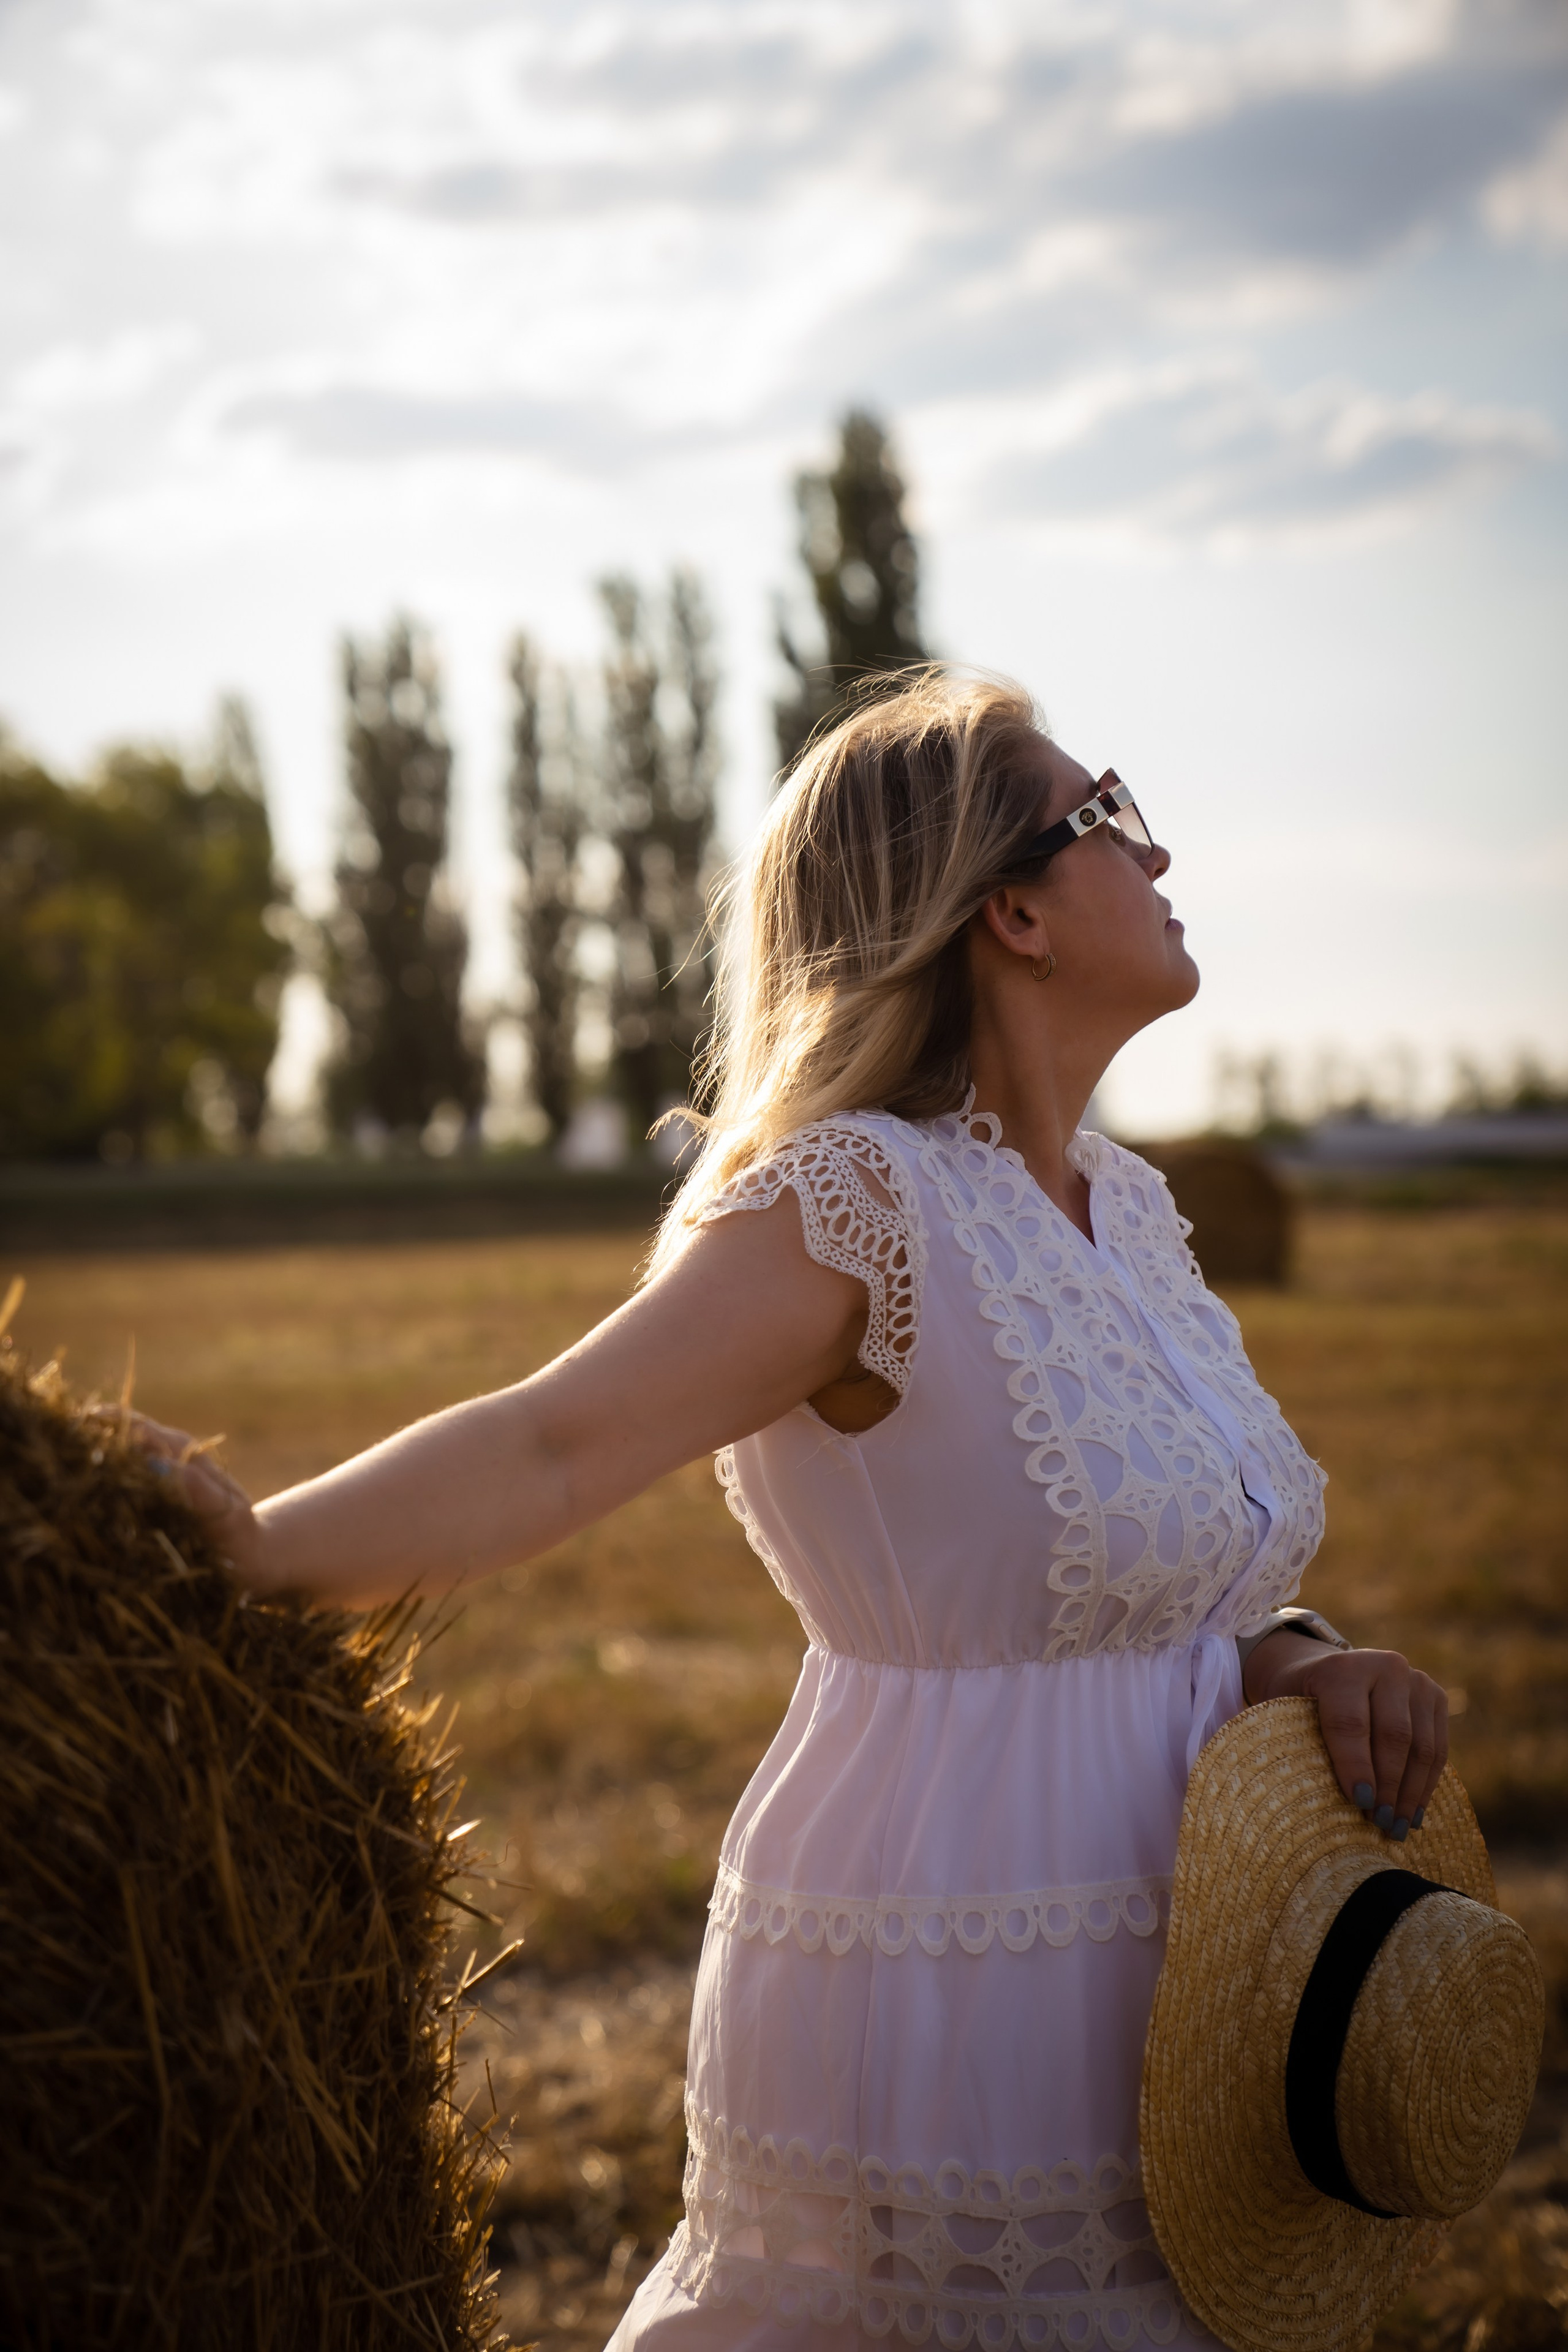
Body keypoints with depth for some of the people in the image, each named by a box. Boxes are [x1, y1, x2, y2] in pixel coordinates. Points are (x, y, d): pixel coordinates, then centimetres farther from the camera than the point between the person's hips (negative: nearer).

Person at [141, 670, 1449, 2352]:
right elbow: (553, 1448, -28)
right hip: (946, 2022, -8)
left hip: (1148, 2004, 8)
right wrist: (263, 1552, -42)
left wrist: (1299, 1665, -6)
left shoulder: (1127, 1206, 10)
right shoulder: (853, 1200, -17)